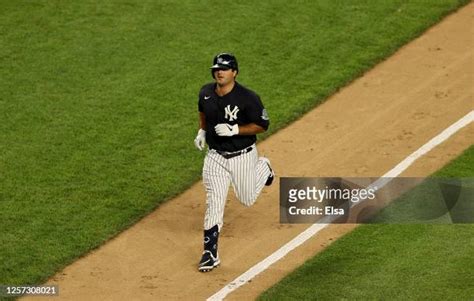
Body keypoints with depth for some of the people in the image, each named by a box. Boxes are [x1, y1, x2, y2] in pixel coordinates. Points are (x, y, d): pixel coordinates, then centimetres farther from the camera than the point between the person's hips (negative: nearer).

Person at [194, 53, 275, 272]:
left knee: (247, 199, 16)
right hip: (215, 156, 3)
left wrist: (234, 130, -26)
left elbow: (262, 125, -15)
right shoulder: (206, 93, -4)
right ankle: (210, 254, 2)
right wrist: (202, 131, 5)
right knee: (214, 204, -4)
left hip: (243, 157, -3)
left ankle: (263, 167, 47)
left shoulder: (247, 98, -21)